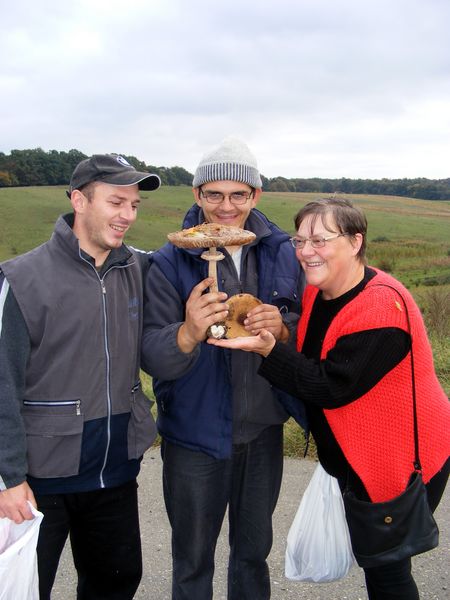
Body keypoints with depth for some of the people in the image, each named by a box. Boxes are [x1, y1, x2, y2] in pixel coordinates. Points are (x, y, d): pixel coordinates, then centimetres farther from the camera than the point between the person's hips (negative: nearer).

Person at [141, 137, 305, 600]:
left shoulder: (281, 253, -3)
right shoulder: (169, 262, -13)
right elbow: (151, 357, -18)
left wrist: (281, 328, -20)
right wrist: (188, 334, -39)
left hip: (264, 431, 3)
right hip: (195, 436, -3)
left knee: (254, 549, 23)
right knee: (193, 561, 16)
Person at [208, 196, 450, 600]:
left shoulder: (382, 305, -27)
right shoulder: (316, 293, -2)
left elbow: (331, 387, -29)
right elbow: (306, 359, 9)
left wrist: (268, 349, -33)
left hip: (402, 461, -8)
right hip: (352, 459, 8)